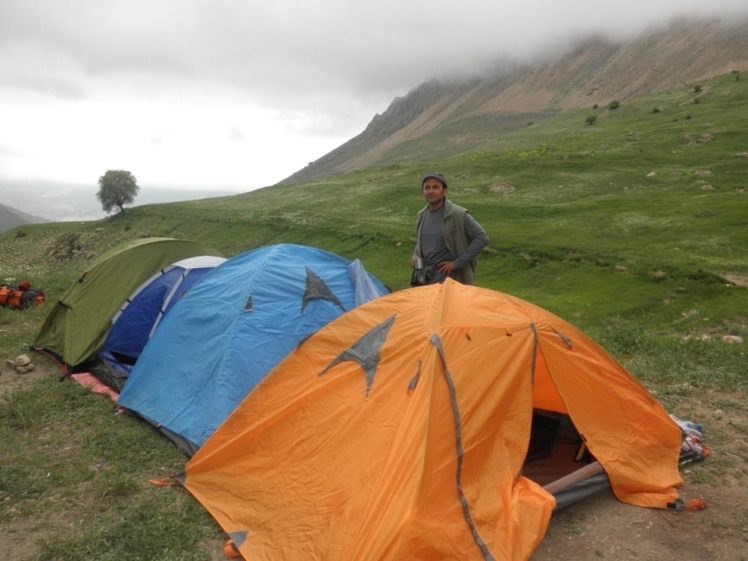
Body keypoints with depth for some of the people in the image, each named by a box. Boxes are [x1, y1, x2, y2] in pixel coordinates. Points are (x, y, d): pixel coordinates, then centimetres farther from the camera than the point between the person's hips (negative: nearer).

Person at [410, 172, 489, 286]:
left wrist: (458, 263, -15)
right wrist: (415, 255, 2)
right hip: (422, 276, 7)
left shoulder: (458, 214, -12)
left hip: (445, 277, -6)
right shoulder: (422, 215, 9)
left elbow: (481, 238, -15)